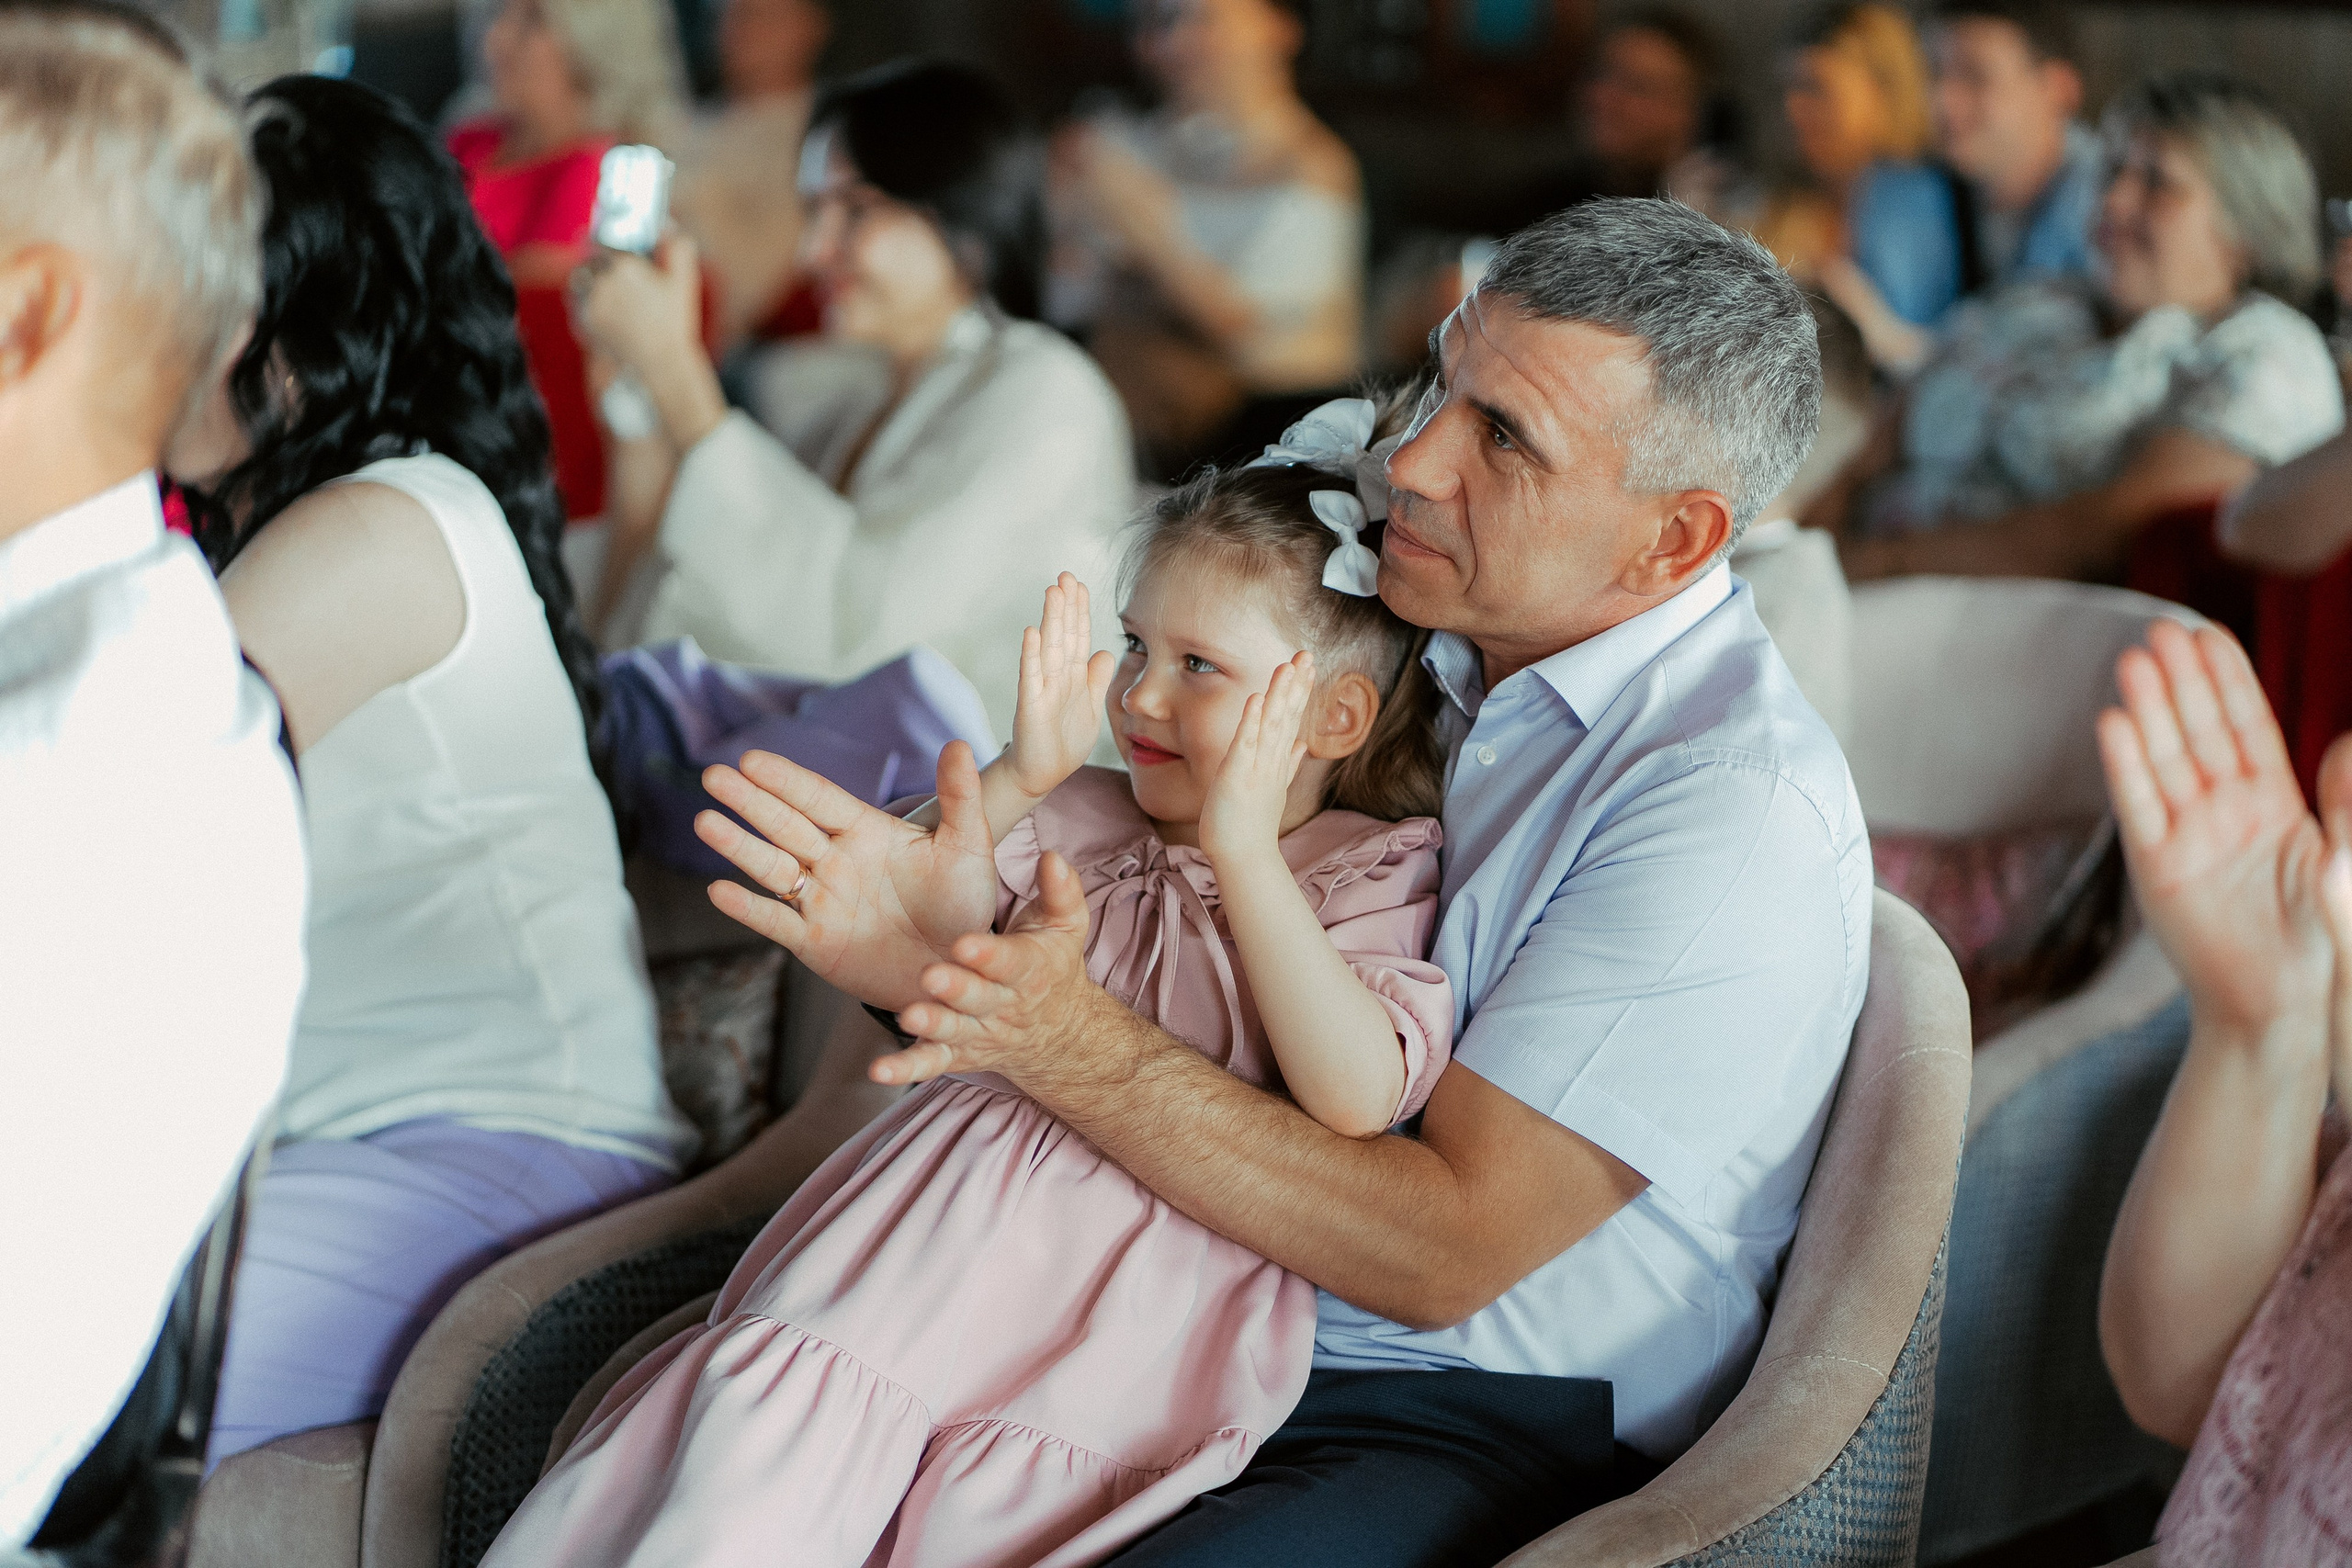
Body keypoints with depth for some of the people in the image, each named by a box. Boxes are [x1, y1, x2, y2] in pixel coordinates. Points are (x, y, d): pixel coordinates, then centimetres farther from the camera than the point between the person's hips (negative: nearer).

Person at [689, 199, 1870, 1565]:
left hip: (1493, 1435, -7)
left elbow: (1445, 1246, -20)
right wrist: (953, 956, -9)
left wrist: (1070, 1043, -24)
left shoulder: (1739, 804, -16)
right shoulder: (1430, 657, 9)